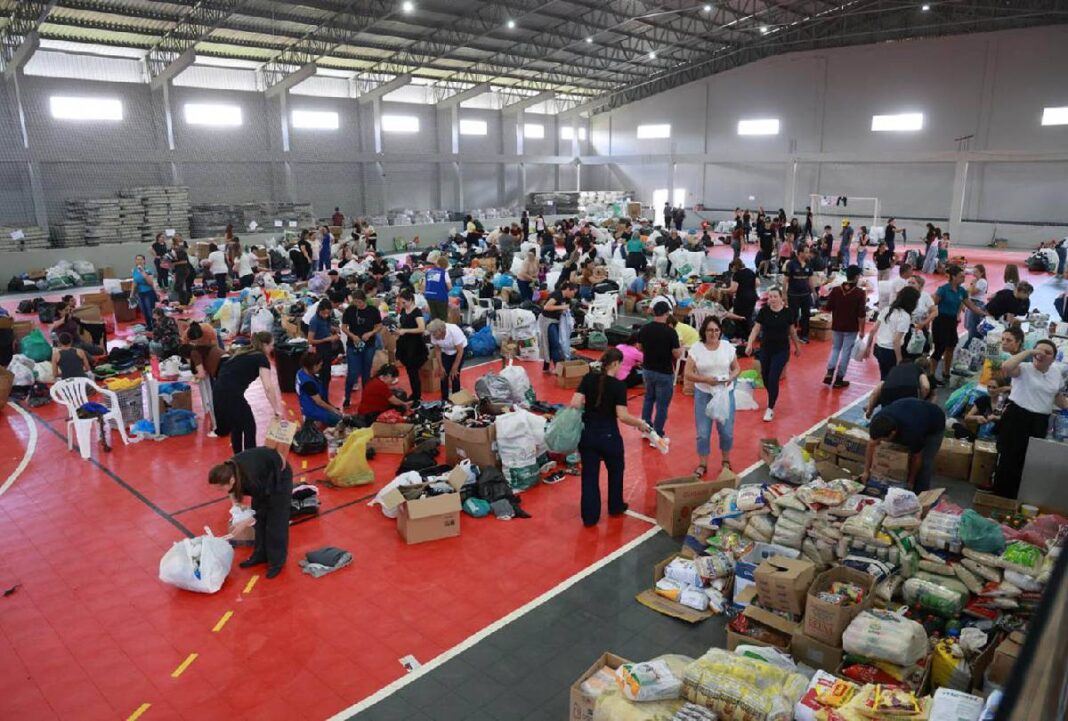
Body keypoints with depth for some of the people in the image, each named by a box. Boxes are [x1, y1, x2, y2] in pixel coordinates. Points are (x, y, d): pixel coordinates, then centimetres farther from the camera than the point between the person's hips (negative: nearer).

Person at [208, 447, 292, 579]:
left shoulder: (251, 479, -40)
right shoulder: (229, 470, -24)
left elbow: (261, 509, -22)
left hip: (280, 475, -6)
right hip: (265, 475, 6)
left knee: (275, 522, -2)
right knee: (259, 519, 9)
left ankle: (277, 561, 10)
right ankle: (260, 555, 23)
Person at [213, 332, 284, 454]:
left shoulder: (242, 352, 21)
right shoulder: (262, 358, -2)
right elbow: (268, 388, -11)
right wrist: (276, 410, -6)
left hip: (218, 392, 8)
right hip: (231, 394, -8)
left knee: (236, 425, 25)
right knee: (249, 427, 9)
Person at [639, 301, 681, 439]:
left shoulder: (644, 329, -5)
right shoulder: (670, 331, -20)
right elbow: (677, 354, -15)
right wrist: (681, 349, 4)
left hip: (647, 370, 5)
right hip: (664, 373, -5)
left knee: (648, 398, 25)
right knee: (662, 405, 6)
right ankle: (657, 436, 11)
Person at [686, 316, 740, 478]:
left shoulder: (728, 347, -2)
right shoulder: (696, 348, -8)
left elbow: (737, 368, 6)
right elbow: (688, 374, -10)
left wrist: (731, 377, -16)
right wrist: (706, 379, -23)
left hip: (726, 393, 1)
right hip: (703, 394, -1)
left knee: (726, 431, 8)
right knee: (703, 432, 5)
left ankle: (726, 462, 31)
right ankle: (702, 465, 21)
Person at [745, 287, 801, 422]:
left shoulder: (787, 312, -6)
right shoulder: (763, 311, -7)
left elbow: (792, 331, 6)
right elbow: (756, 328, -7)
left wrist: (797, 347, 16)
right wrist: (749, 344, -20)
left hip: (782, 350, -2)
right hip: (765, 349, 2)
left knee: (773, 378, -8)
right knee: (765, 377, 11)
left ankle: (770, 409, 3)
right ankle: (773, 398, 41)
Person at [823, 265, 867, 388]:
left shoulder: (836, 290, -5)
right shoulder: (860, 293, -13)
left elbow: (828, 308, 1)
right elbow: (861, 314, -14)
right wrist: (862, 329, -4)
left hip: (836, 326, 3)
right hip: (851, 328, -3)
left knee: (835, 348, 19)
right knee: (846, 352, 6)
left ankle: (829, 373, 2)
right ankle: (839, 379, 9)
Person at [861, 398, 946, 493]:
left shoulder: (912, 433, -43)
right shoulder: (878, 420, -31)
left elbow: (917, 458, -23)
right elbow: (872, 444, -13)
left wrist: (910, 482, -8)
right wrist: (866, 471, -10)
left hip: (934, 424, -5)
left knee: (924, 463, -14)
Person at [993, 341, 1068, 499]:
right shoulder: (1024, 369, -11)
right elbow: (1006, 367, -35)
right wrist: (1028, 352, -28)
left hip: (1039, 422, 6)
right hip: (1016, 417, -6)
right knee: (1008, 457, -1)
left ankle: (1014, 496, 31)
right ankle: (1000, 496, 12)